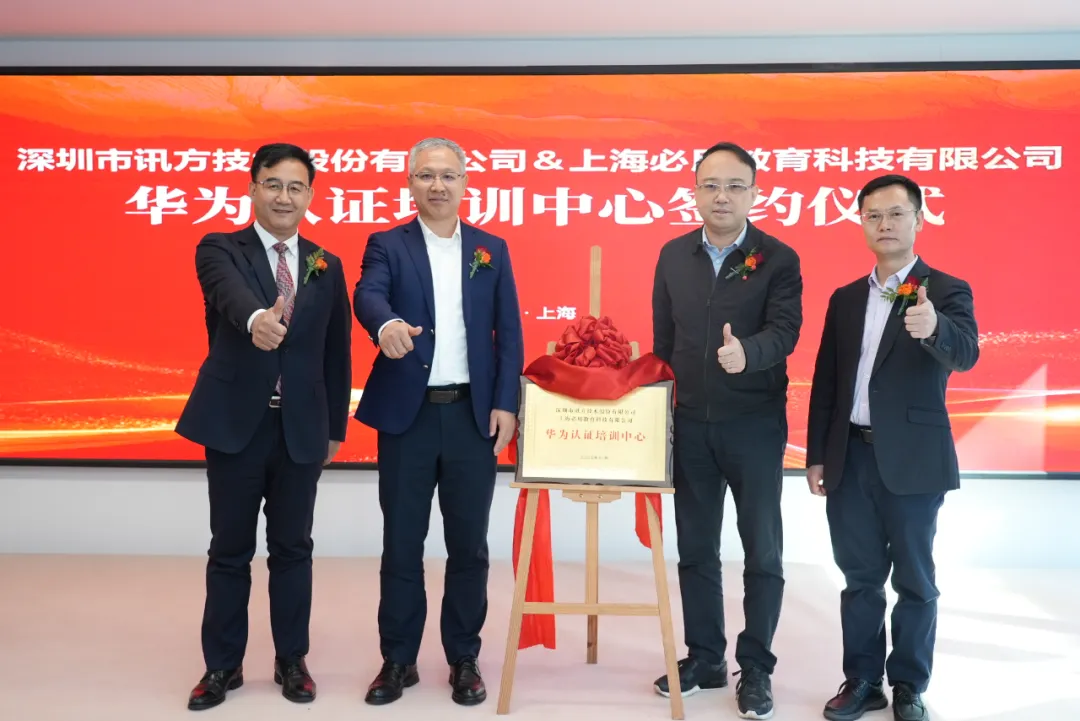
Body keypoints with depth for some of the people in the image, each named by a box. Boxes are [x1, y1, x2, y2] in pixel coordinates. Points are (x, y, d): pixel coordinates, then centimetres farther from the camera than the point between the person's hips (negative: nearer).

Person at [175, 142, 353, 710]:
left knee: (292, 549, 11)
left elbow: (337, 352, 10)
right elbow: (230, 292, -26)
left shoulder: (327, 266, 8)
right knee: (230, 550, 9)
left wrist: (335, 426, 11)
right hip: (236, 423, -2)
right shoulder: (219, 249, -1)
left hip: (302, 428, 2)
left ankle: (291, 660, 26)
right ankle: (222, 665, 25)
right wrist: (257, 319, -49)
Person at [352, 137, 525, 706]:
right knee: (401, 543, 7)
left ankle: (464, 659, 23)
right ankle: (398, 659, 22)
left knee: (468, 543, 8)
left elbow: (509, 331, 6)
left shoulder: (491, 249, 9)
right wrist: (387, 324, -41)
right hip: (407, 413, -1)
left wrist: (506, 403, -3)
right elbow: (367, 295, -17)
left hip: (473, 414, 1)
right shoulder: (387, 244, 3)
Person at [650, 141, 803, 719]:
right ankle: (704, 658, 29)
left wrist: (746, 352, -40)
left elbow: (784, 331, -19)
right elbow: (662, 338, 8)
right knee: (695, 548, 13)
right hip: (690, 424, 4)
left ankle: (755, 668, 21)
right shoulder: (673, 254, 5)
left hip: (755, 425, -3)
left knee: (762, 551, 6)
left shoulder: (779, 259, -6)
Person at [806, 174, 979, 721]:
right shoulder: (845, 298, 10)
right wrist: (816, 455, 6)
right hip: (851, 457, 4)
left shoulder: (946, 291, -3)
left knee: (914, 579, 8)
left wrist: (933, 326, -45)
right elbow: (825, 382, 10)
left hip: (912, 459, -4)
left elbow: (966, 354, -23)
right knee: (860, 577, 12)